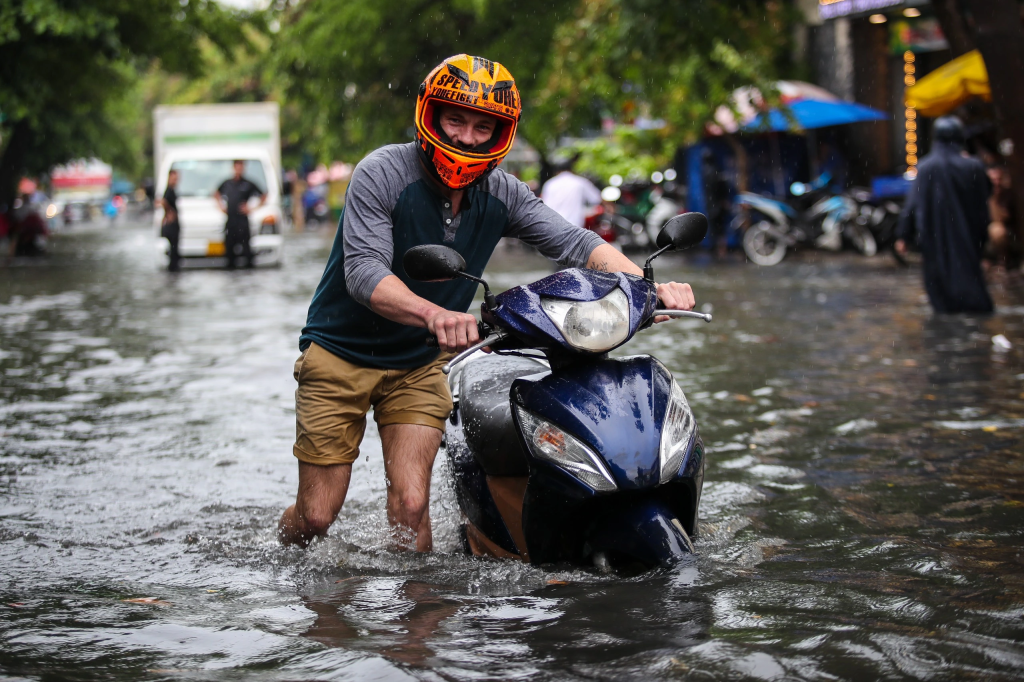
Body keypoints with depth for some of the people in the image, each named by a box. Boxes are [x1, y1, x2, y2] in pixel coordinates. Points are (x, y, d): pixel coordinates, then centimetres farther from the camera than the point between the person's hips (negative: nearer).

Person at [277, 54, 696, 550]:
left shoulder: (502, 194, -5)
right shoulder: (382, 174, -20)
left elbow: (573, 242, -11)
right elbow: (363, 271, -32)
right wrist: (433, 314, -51)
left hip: (418, 365, 3)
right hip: (341, 353, -3)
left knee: (411, 505, -10)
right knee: (317, 516, -1)